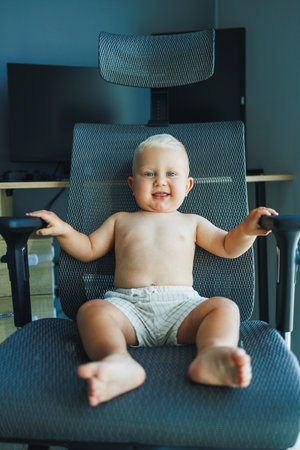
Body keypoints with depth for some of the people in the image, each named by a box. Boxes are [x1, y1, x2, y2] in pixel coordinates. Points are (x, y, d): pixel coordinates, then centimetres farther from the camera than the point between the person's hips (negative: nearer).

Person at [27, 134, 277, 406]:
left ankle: (211, 356, -56)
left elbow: (227, 247, 24)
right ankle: (118, 360, -57)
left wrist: (247, 230, 2)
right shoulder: (120, 221, 29)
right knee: (92, 310, -30)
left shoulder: (191, 222, 27)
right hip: (128, 305, 0)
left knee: (225, 307, -27)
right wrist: (63, 230, 10)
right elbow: (88, 249, 29)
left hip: (181, 305, 1)